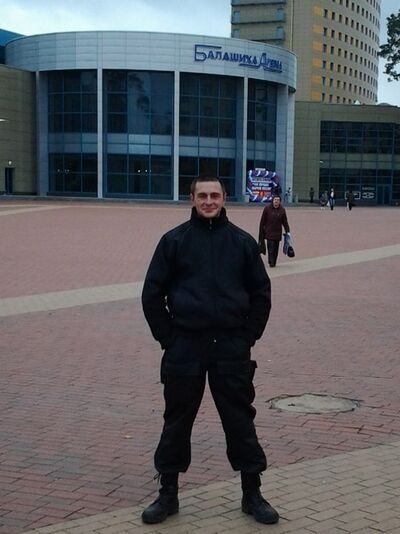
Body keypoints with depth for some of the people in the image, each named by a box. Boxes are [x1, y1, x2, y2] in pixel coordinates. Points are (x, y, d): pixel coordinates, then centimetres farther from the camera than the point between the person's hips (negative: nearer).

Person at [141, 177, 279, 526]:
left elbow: (261, 293, 9)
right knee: (177, 422, 8)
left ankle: (252, 494, 20)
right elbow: (153, 294, 3)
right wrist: (168, 338, -2)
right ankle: (168, 494, 23)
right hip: (184, 347, 0)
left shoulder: (242, 242, 4)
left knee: (241, 421, 6)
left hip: (232, 348, 0)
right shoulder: (174, 241, 1)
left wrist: (248, 337, 2)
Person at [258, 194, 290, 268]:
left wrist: (288, 231, 0)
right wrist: (261, 232, 1)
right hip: (269, 232, -3)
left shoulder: (282, 210, 4)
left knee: (276, 248, 5)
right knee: (271, 247, -12)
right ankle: (271, 262, -8)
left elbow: (285, 222, 8)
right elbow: (262, 221, 1)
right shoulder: (267, 208, -3)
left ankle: (273, 263, 13)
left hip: (278, 233, 3)